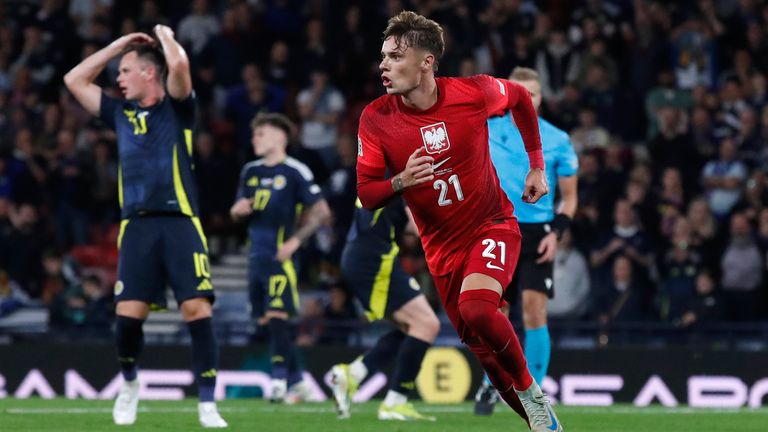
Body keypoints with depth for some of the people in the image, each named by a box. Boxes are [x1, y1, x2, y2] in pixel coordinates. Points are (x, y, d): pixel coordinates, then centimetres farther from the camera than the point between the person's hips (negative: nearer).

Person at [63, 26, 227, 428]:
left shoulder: (176, 107, 5)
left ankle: (207, 405, -7)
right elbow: (75, 80, 21)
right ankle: (129, 384, 22)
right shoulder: (121, 112, 18)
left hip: (180, 223, -3)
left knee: (197, 311, -12)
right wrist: (119, 44, 18)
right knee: (128, 314, -6)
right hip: (137, 226, 4)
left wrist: (164, 35, 7)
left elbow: (179, 64, -14)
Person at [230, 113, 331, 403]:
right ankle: (296, 380, 18)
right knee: (266, 321, 8)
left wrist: (295, 240, -15)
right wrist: (238, 210, -2)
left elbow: (322, 212, -7)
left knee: (276, 318, -16)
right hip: (256, 257, 7)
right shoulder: (250, 171, 14)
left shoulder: (295, 172, -7)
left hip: (280, 257, -7)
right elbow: (238, 213, 23)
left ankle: (279, 379, -13)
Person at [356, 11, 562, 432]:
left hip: (492, 224, -3)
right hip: (442, 246, 3)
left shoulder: (473, 93, -16)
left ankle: (532, 392, -8)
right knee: (483, 349, 6)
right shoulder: (375, 119, -13)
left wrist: (537, 166, 8)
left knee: (476, 307, -31)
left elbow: (520, 97, 7)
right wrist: (400, 181, -28)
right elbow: (366, 195, -7)